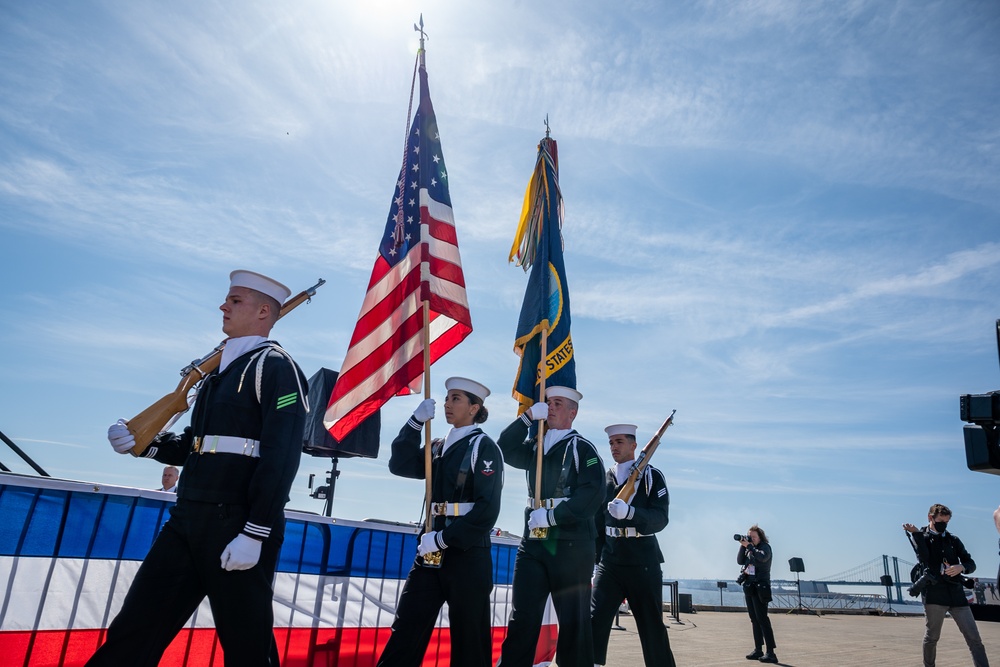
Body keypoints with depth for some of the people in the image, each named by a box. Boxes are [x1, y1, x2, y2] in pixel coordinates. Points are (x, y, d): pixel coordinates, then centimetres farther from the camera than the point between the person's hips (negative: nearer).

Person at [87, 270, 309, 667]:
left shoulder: (275, 367, -8)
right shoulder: (221, 369, 20)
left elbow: (281, 457, -17)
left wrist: (255, 534, -21)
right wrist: (142, 442, 7)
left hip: (237, 527, -8)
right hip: (189, 520, 8)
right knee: (133, 633, 9)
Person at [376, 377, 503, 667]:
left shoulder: (483, 446, -8)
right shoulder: (440, 446, 14)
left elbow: (486, 510, -15)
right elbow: (400, 465, 4)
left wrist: (443, 539, -18)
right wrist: (416, 421, -5)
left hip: (467, 551, -6)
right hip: (433, 548, 6)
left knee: (468, 637, 5)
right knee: (405, 629, 5)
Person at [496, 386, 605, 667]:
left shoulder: (582, 447, -1)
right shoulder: (535, 447, 18)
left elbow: (592, 494, -13)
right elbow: (505, 449, 5)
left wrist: (552, 516, -17)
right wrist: (527, 417, -4)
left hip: (571, 546, -4)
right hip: (533, 543, 5)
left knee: (574, 621, 5)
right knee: (521, 619, 1)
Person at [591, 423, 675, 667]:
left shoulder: (651, 476, -2)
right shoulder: (605, 478, 11)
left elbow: (661, 518, -14)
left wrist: (630, 512, -32)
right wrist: (596, 556, 14)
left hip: (643, 562, -3)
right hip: (609, 562, 3)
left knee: (652, 625, 6)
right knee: (594, 619, -7)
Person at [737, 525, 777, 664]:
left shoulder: (765, 547, -6)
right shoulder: (749, 548, 13)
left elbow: (762, 557, -26)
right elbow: (740, 561, 6)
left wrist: (749, 546, -21)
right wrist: (743, 546, -2)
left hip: (760, 588, -7)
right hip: (749, 586, 7)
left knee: (762, 619, -10)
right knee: (754, 619, 10)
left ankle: (770, 652, -8)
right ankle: (758, 650, 17)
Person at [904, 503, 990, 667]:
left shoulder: (953, 540, 16)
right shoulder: (920, 538, 5)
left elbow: (971, 564, 12)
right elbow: (924, 557, -13)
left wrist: (961, 567, -9)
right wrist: (916, 533, -18)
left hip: (956, 594, 3)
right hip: (934, 594, -3)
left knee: (974, 637, -2)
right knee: (931, 637, 4)